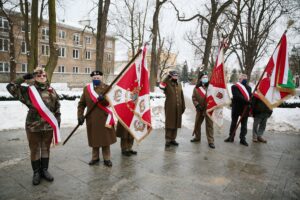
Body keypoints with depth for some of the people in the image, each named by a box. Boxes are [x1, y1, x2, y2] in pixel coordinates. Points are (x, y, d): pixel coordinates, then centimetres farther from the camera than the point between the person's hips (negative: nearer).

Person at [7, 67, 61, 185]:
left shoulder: (52, 91, 2)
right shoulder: (28, 91, -2)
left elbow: (57, 108, 5)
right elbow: (10, 87, -9)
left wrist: (57, 122, 5)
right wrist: (23, 78, -11)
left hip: (48, 126, 2)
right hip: (33, 127, -1)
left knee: (46, 149, 14)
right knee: (34, 150, 11)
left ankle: (44, 170, 31)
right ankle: (36, 172, 27)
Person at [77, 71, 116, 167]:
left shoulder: (107, 88, 1)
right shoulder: (86, 88, 7)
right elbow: (81, 103, 8)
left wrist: (103, 99, -28)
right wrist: (80, 115, -2)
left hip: (104, 118, -2)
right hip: (92, 119, 2)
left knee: (105, 138, 5)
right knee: (94, 139, 11)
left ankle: (107, 159, 18)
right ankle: (95, 157, 28)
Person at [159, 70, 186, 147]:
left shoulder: (179, 85, 12)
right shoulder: (167, 84, -4)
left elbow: (182, 97, 16)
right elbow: (161, 85, -27)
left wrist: (183, 106, 13)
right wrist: (168, 77, -19)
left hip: (178, 108, 5)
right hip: (169, 108, -5)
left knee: (176, 123, 11)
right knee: (169, 123, 1)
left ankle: (173, 139, 22)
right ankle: (168, 140, 10)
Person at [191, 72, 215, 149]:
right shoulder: (196, 88, 2)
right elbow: (194, 97, 3)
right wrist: (197, 104, -10)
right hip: (200, 109, 3)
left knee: (209, 125, 0)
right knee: (197, 123, 16)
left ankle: (210, 141, 7)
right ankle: (197, 137, 35)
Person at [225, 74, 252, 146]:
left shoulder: (249, 87, 11)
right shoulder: (235, 87, -5)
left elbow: (250, 97, 4)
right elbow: (237, 96, -19)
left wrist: (249, 104, -11)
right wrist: (246, 101, -26)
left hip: (245, 108, 3)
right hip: (236, 108, -3)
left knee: (244, 124, 6)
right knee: (233, 123, 10)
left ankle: (242, 139, 14)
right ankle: (231, 137, 22)